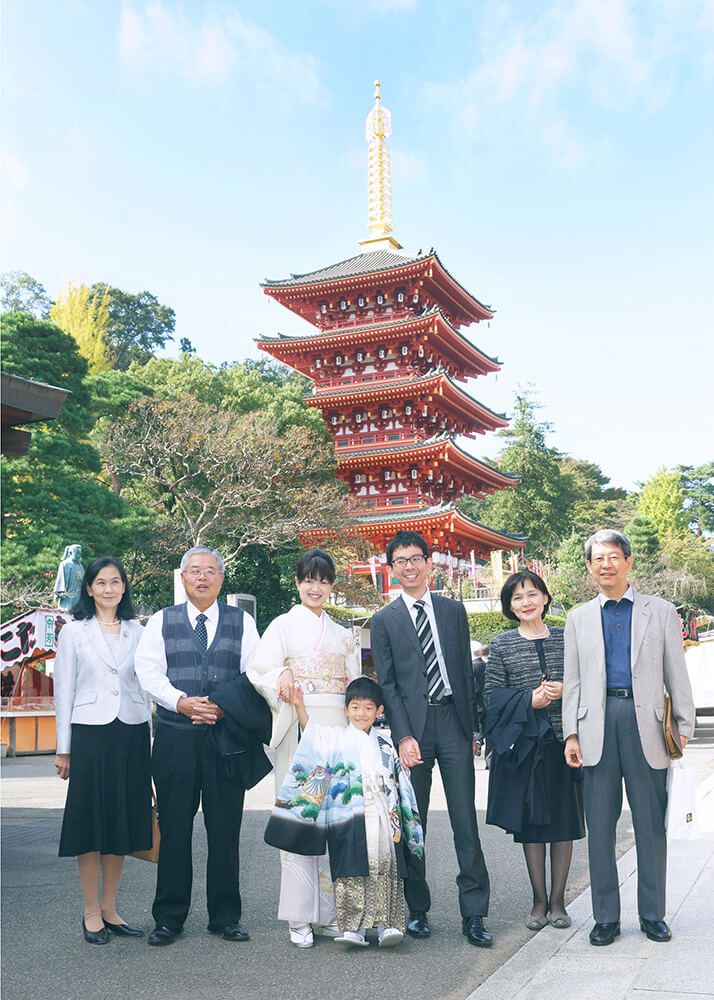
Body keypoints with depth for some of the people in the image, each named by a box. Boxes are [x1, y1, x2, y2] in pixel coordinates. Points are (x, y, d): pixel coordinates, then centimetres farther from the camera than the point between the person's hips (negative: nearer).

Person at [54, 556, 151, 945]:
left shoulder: (137, 631, 8)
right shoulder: (73, 632, 1)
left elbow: (147, 683, 10)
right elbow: (64, 692, 1)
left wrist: (152, 736, 5)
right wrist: (63, 749, -2)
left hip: (132, 734, 3)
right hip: (91, 734, -3)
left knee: (122, 822, 8)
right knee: (90, 823, 2)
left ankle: (110, 910, 19)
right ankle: (92, 913, 13)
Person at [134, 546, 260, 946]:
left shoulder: (241, 621, 9)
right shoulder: (161, 621, 8)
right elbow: (149, 672, -1)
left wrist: (225, 706, -12)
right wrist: (182, 702, -15)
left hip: (228, 733, 0)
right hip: (175, 736, 0)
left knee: (225, 828, 5)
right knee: (174, 827, 5)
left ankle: (226, 916, 16)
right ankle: (169, 918, 16)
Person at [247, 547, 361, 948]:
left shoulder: (344, 635, 19)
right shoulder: (283, 625, 7)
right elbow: (258, 672, -5)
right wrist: (280, 679, -25)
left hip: (337, 730, 4)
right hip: (298, 730, -4)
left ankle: (329, 911, 11)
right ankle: (300, 917, 2)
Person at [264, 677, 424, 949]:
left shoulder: (384, 744, 17)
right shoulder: (335, 737, 9)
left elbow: (400, 782, 20)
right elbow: (311, 735, -3)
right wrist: (299, 707, -15)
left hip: (383, 822, 2)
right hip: (348, 822, -2)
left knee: (386, 873, -3)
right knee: (351, 874, -6)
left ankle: (387, 924, -1)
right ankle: (353, 927, -2)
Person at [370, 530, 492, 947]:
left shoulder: (453, 610, 11)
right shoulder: (384, 620, 6)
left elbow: (466, 671, 12)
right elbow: (387, 684, 1)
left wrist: (472, 727, 8)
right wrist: (404, 737, -9)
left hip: (453, 721, 1)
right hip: (412, 725, -1)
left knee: (466, 822, -1)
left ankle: (474, 914, 5)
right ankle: (418, 910, 17)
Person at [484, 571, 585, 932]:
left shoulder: (564, 639, 7)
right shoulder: (502, 645, 3)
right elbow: (492, 695, 0)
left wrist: (565, 691, -9)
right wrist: (529, 700, -14)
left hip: (562, 739, 1)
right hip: (523, 743, -1)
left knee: (563, 821, 4)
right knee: (530, 822, 4)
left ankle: (558, 899, 16)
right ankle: (539, 900, 17)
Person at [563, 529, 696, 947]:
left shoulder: (661, 612, 8)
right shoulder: (579, 619, 12)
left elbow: (677, 674, 6)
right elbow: (573, 682, 11)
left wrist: (685, 728, 1)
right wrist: (572, 734, 3)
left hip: (647, 724, -1)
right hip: (597, 724, 2)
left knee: (652, 826, 6)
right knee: (600, 827, 6)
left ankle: (653, 914, 20)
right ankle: (606, 917, 17)